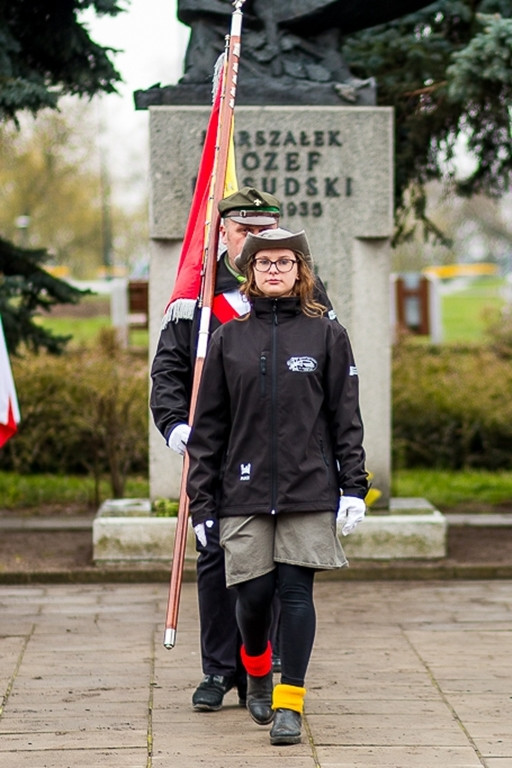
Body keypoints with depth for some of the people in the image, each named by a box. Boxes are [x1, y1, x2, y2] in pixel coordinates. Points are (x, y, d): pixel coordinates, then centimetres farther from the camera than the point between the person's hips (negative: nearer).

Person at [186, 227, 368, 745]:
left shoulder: (327, 336, 4)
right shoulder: (228, 338, 7)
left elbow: (346, 418, 4)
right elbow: (208, 426, 8)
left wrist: (353, 487, -3)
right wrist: (201, 501, 5)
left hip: (309, 489, -1)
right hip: (245, 490, 1)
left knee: (296, 591, -4)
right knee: (252, 593, 1)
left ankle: (289, 702, 4)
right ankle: (256, 672, 31)